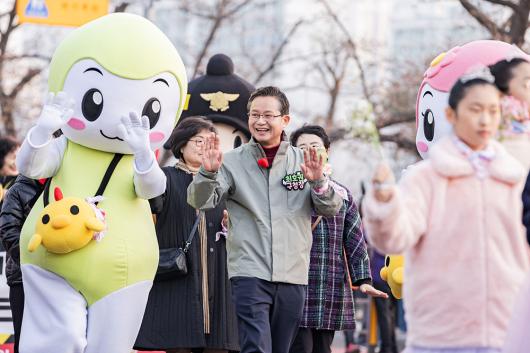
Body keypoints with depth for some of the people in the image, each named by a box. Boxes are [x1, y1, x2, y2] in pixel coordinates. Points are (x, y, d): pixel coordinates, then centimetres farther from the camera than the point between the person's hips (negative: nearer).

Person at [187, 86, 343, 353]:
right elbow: (200, 201, -7)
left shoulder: (304, 161, 8)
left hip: (293, 274, 3)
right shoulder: (232, 161, 2)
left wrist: (319, 183, -17)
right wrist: (208, 172, -27)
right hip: (250, 273, -3)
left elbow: (331, 208, 3)